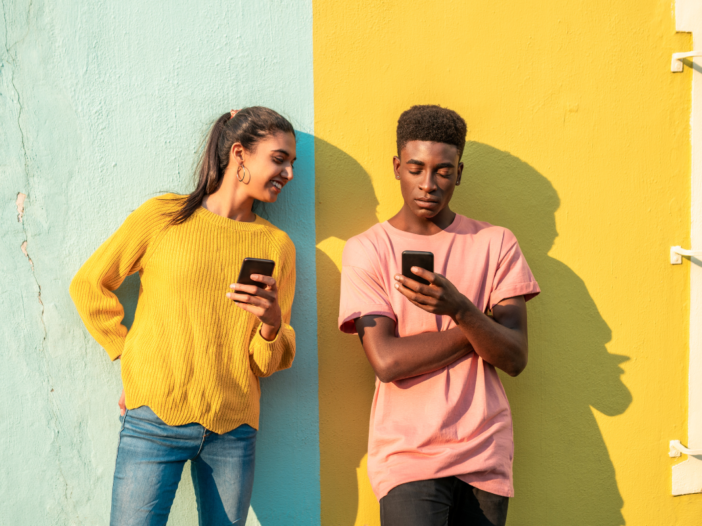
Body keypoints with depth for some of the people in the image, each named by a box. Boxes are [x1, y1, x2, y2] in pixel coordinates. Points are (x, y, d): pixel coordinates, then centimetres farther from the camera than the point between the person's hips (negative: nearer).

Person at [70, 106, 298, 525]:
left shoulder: (277, 245, 9)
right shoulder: (164, 216, 1)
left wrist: (272, 323, -12)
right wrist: (129, 354, 5)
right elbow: (89, 285, 9)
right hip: (155, 417, -3)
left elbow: (270, 363, 9)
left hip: (233, 428, 3)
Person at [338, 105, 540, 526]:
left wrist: (462, 309, -21)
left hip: (485, 454, 3)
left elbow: (515, 358, -3)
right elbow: (387, 360, -12)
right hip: (409, 454, -2)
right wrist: (479, 327, -6)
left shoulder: (496, 244, 5)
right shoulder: (366, 250, -1)